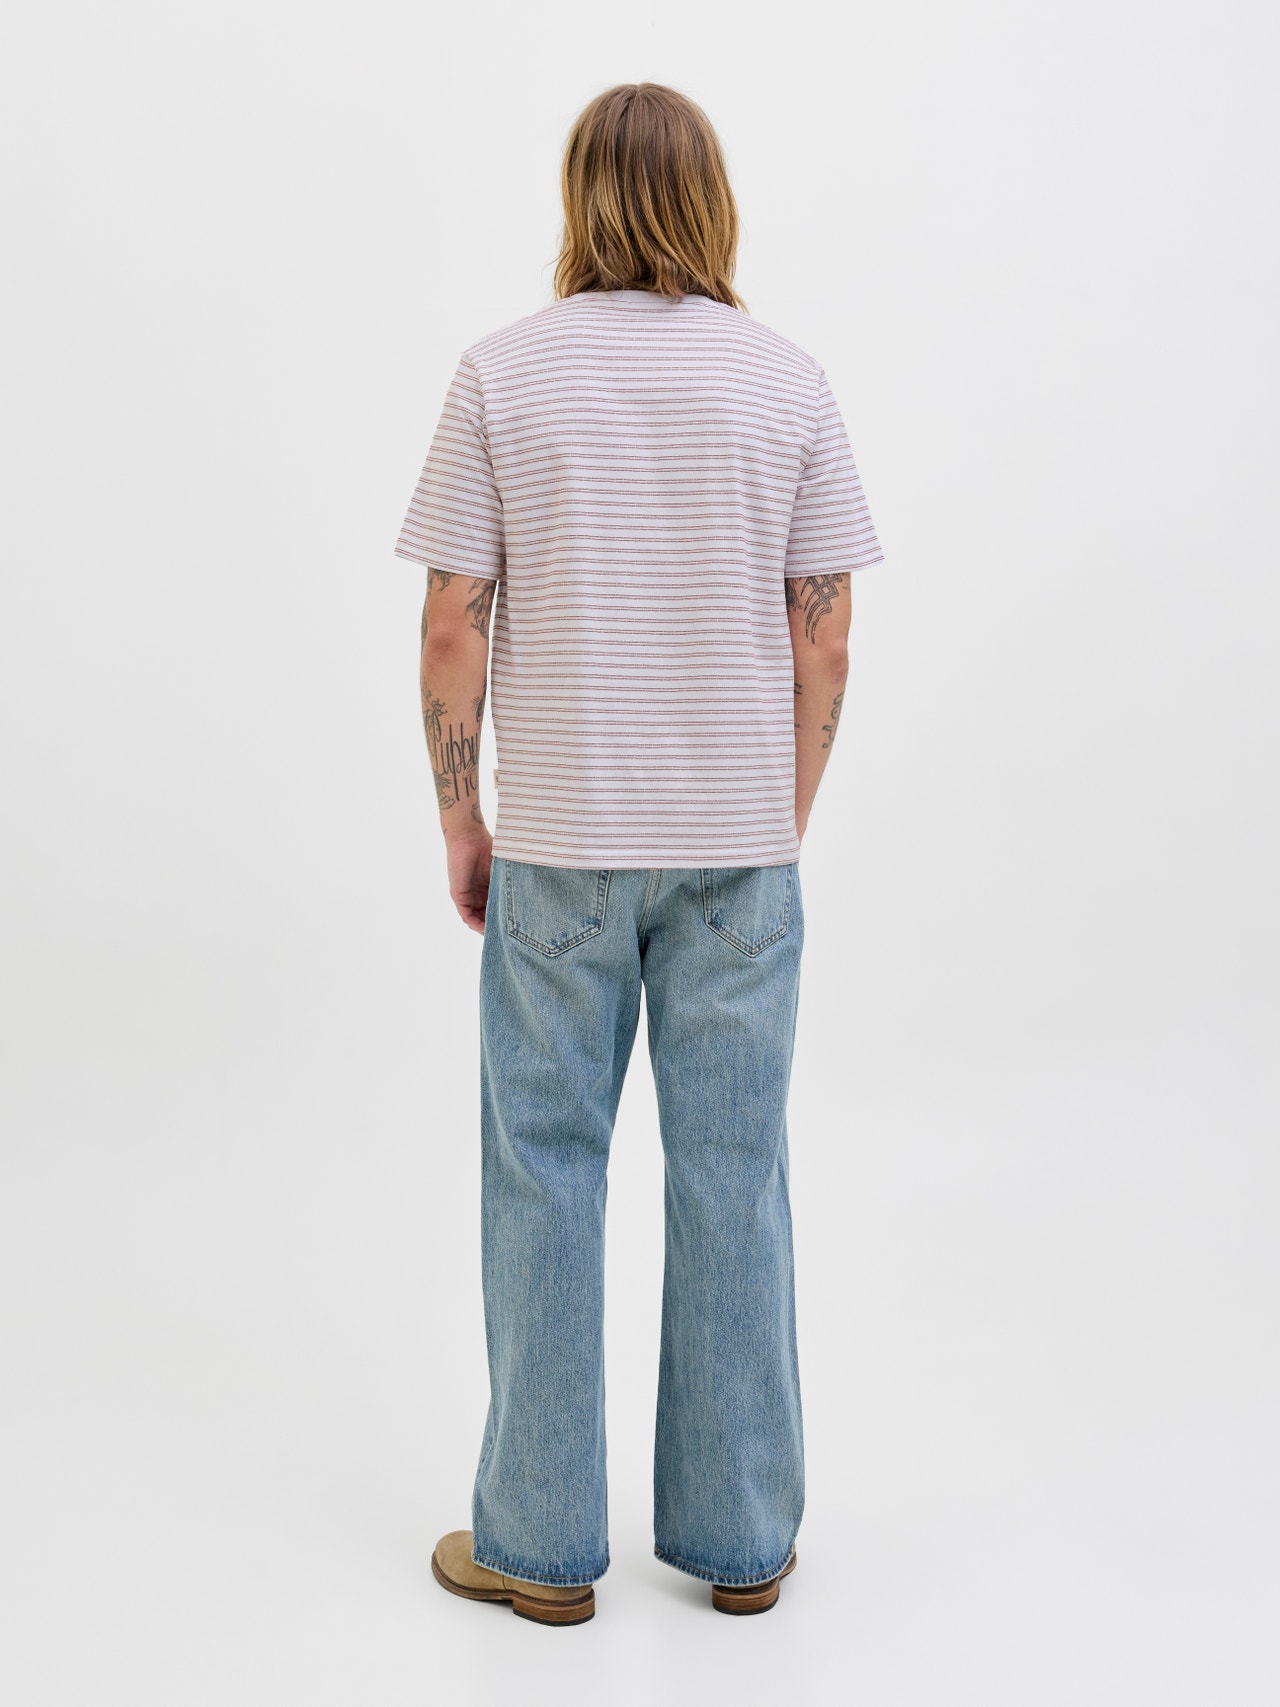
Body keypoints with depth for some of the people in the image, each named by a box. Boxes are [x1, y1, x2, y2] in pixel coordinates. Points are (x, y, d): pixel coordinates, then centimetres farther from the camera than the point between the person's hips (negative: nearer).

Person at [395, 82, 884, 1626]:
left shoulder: (504, 373, -2)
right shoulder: (787, 381, 1)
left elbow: (452, 630, -5)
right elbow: (823, 640, 1)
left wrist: (461, 824, 7)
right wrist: (783, 823, 11)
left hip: (558, 845, -1)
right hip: (739, 844, 1)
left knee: (544, 1175, 9)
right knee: (732, 1180, 9)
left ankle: (540, 1543, 19)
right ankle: (740, 1539, 21)